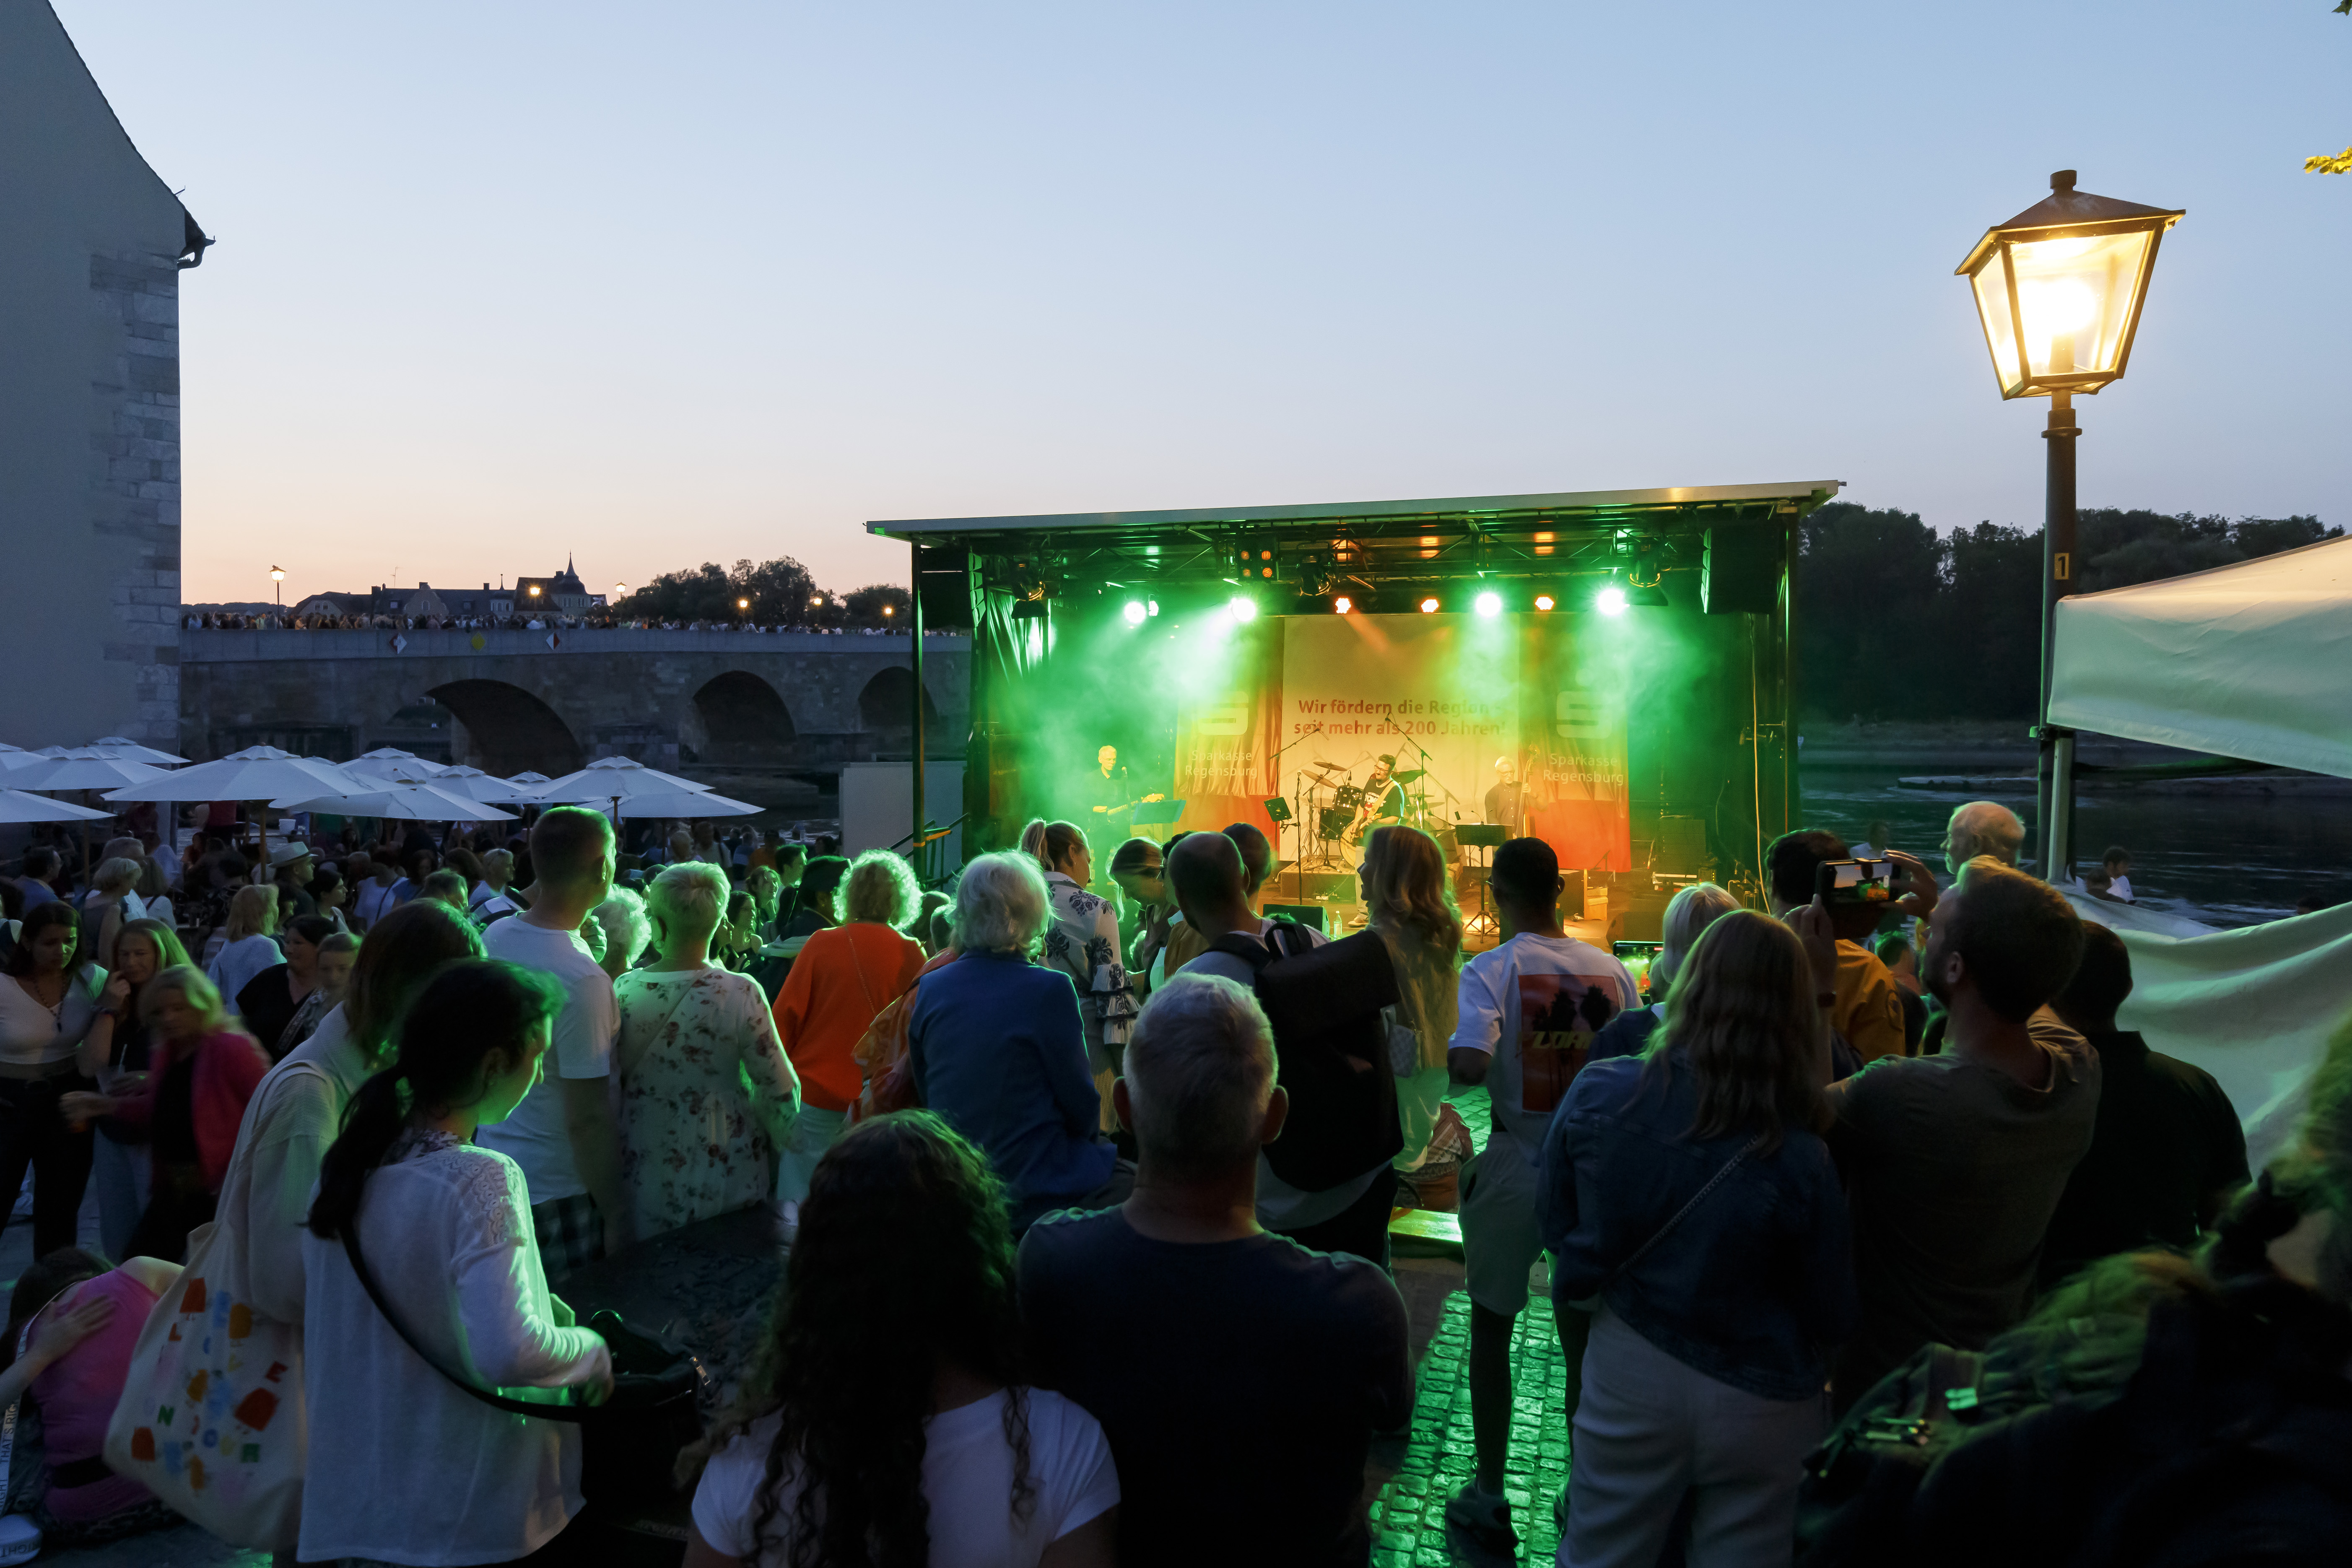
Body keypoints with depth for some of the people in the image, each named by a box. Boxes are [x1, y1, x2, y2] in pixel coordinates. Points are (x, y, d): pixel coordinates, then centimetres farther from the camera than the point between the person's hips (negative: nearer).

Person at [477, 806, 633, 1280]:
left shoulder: (493, 938, -1)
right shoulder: (583, 981, -25)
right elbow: (587, 1120, -22)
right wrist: (617, 1216, -14)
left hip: (495, 1168, 8)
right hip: (559, 1191, -8)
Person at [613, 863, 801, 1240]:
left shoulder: (622, 990, -10)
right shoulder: (740, 994, -18)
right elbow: (779, 1088, -13)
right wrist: (780, 1142, 6)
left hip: (645, 1173, 2)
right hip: (726, 1171, -2)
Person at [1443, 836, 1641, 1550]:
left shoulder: (1491, 970, -14)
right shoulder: (1610, 970, -3)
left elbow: (1467, 1065, -30)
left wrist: (1458, 1058, -9)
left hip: (1513, 1174, -3)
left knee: (1491, 1329, 13)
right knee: (1584, 1335, 17)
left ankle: (1490, 1496, 21)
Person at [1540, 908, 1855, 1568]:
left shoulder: (1596, 1094, -19)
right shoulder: (1798, 1158, -26)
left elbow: (1555, 1222, 0)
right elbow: (1834, 1317, -10)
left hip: (1627, 1373, 2)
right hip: (1759, 1407, -1)